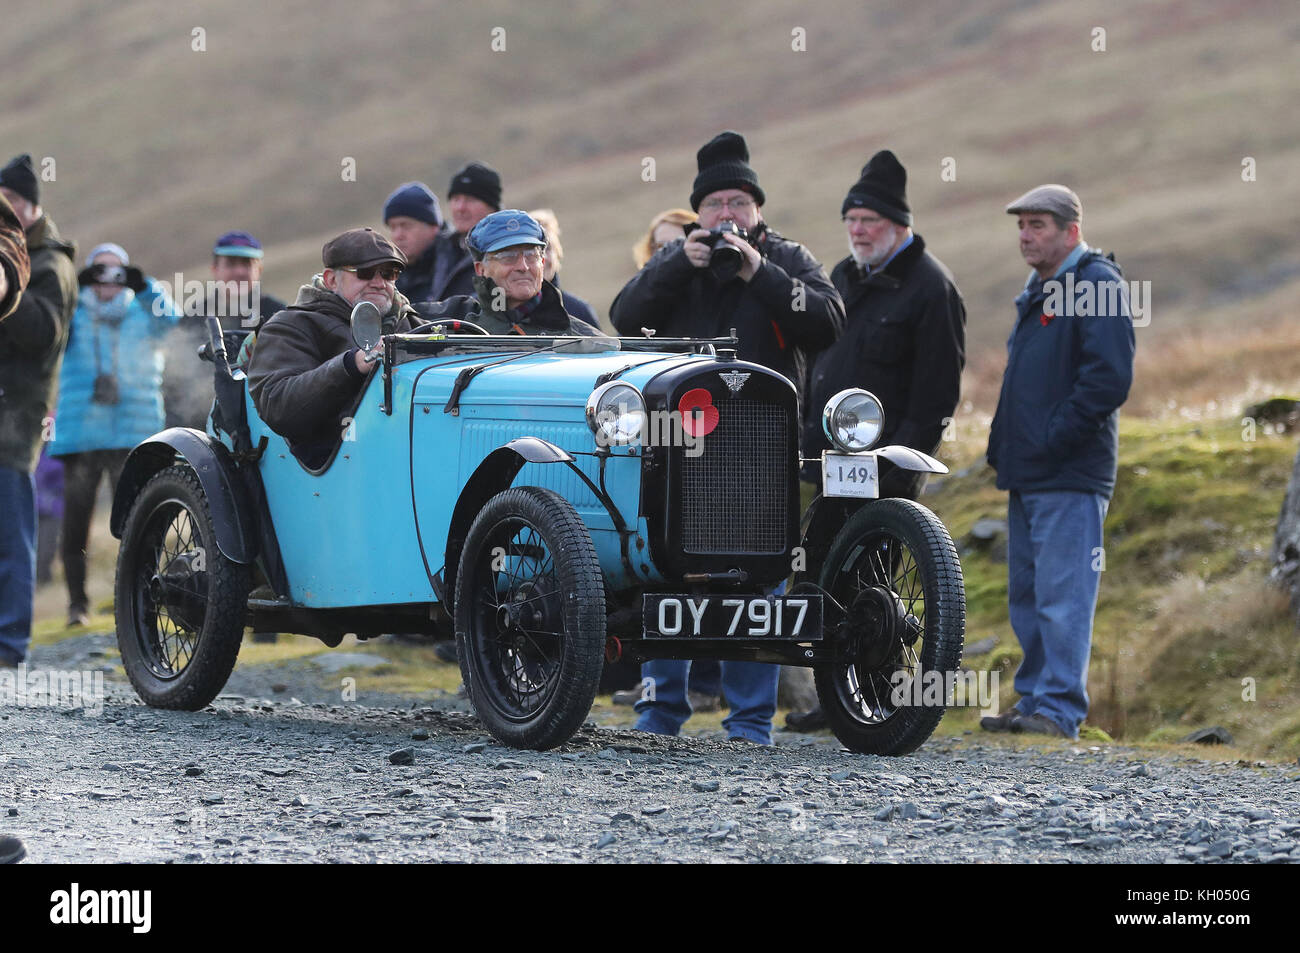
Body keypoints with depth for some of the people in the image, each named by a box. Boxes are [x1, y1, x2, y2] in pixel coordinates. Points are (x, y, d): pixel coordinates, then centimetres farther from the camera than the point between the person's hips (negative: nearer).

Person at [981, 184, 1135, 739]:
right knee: (1026, 595, 12)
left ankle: (1059, 709, -10)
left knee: (1061, 594, -10)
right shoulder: (1037, 292, 20)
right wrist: (1004, 444, 16)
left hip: (1070, 475, -10)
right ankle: (1034, 701, 19)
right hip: (1027, 474, 10)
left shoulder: (1097, 284, -9)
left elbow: (1109, 380, -19)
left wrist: (1052, 440, -17)